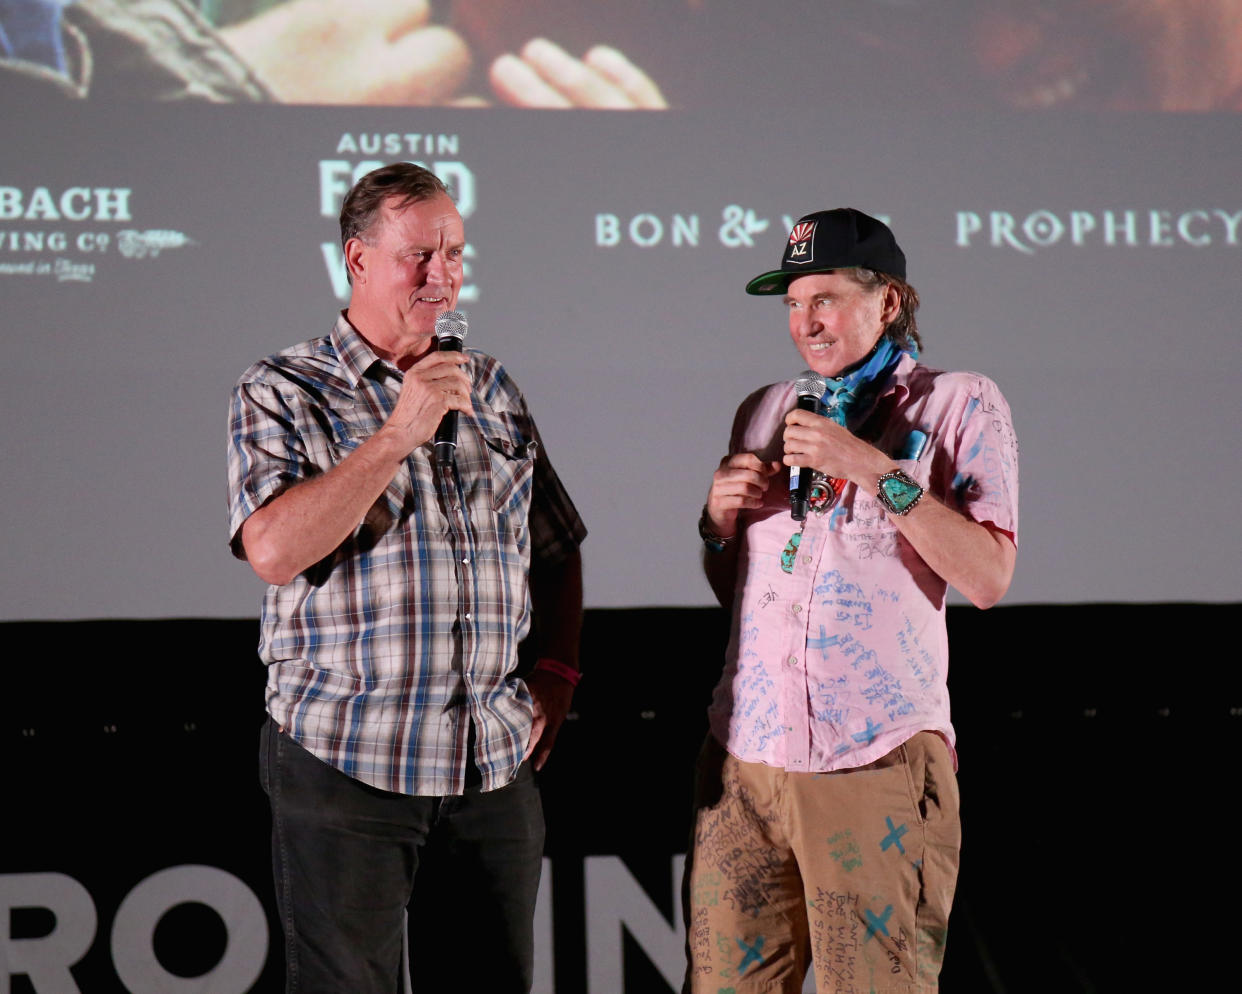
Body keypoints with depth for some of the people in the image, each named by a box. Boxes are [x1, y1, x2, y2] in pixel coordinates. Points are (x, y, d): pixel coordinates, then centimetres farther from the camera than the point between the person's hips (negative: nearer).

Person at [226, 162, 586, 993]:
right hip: (346, 760, -4)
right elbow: (273, 551, -17)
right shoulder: (282, 394, 0)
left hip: (496, 763, 4)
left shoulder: (490, 387, 14)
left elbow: (556, 546, 23)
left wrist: (558, 672, 9)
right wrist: (400, 434, -17)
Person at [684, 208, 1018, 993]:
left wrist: (877, 469, -12)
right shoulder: (765, 412, 18)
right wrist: (720, 521, 4)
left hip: (877, 760, -4)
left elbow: (988, 577, -8)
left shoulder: (960, 406, 4)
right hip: (745, 756, 5)